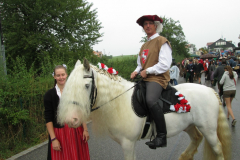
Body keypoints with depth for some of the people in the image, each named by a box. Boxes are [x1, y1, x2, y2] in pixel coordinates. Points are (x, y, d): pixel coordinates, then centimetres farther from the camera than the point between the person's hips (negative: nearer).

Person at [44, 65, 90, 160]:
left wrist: (85, 130, 0)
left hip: (76, 131, 2)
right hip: (59, 133, -2)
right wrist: (53, 139, -10)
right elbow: (48, 119, -5)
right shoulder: (50, 94, -3)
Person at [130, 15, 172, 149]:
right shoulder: (144, 45, 23)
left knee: (151, 100, -34)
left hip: (158, 78, -9)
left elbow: (165, 64, -13)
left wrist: (147, 71, -13)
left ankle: (162, 136, -28)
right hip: (144, 79, 10)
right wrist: (136, 71, 6)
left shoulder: (162, 41, -2)